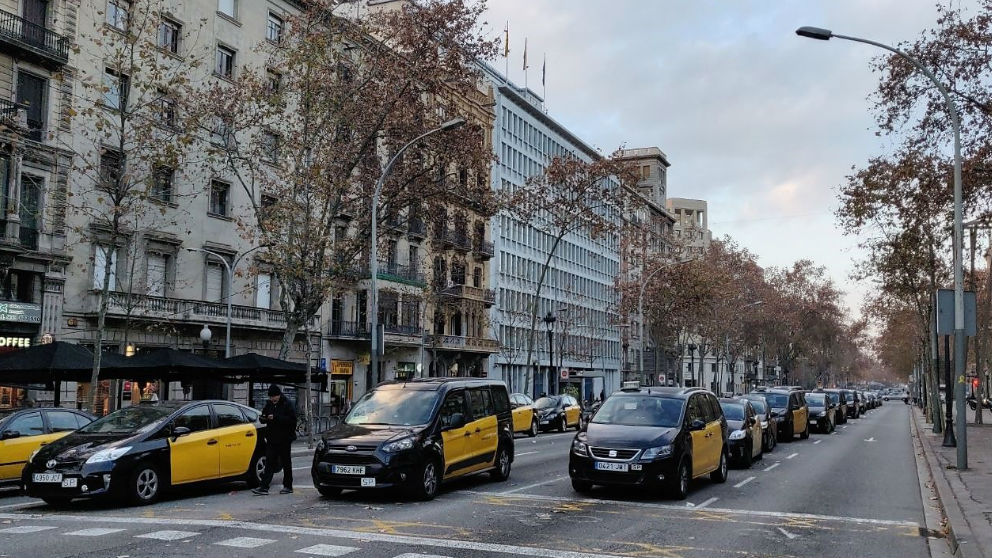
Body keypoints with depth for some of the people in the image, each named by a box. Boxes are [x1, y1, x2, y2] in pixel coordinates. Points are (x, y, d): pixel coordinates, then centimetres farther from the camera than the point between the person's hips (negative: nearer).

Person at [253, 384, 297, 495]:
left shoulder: (287, 404, -10)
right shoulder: (269, 405, 9)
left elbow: (292, 419, -20)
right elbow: (263, 418, 16)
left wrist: (276, 418, -26)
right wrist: (263, 418, -9)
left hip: (284, 439, -5)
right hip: (271, 439, 5)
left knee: (286, 463, 6)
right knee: (269, 463, 1)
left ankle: (288, 487, 15)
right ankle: (263, 487, -1)